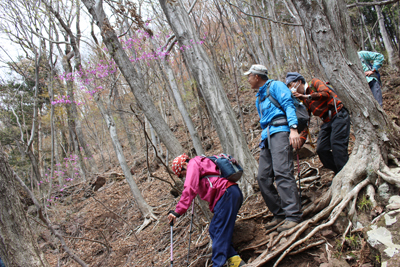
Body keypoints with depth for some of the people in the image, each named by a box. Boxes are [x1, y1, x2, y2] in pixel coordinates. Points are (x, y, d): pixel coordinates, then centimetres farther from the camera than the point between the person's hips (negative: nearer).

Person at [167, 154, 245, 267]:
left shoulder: (193, 164, 2)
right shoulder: (203, 164, 30)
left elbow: (190, 189, -12)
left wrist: (177, 211, -15)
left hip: (226, 194, -10)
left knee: (219, 232, -13)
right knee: (214, 230, 9)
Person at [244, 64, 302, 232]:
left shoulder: (275, 86, 5)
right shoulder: (259, 97, 30)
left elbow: (288, 105, -8)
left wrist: (293, 128, -22)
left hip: (280, 131, -9)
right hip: (266, 136, 9)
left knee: (282, 172, -20)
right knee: (263, 177, -1)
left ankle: (293, 216, -21)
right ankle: (279, 214, 6)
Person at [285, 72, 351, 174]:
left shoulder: (314, 83, 0)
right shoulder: (304, 101, 15)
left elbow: (326, 93, -21)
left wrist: (307, 96, -22)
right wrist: (300, 142, 1)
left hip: (339, 116, -8)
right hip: (327, 122, 8)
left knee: (337, 145, -20)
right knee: (321, 149, -3)